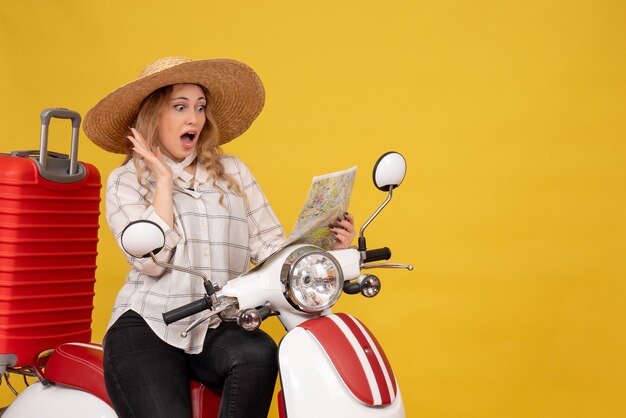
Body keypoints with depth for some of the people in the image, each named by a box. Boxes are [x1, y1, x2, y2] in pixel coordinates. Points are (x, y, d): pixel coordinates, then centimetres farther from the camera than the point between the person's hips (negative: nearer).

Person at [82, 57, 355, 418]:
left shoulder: (233, 172, 14)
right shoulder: (126, 182, 6)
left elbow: (270, 247, 6)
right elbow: (151, 261, -9)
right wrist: (164, 181, -5)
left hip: (219, 329, 2)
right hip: (148, 327, -2)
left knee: (260, 354, -31)